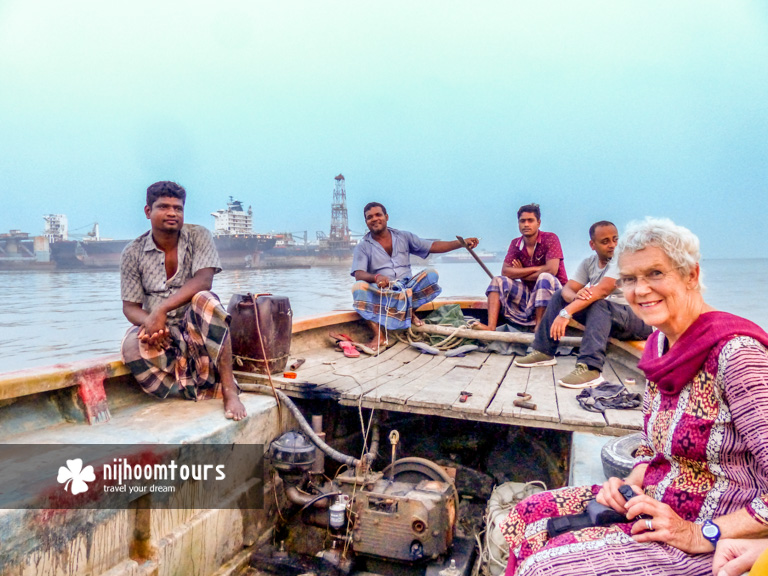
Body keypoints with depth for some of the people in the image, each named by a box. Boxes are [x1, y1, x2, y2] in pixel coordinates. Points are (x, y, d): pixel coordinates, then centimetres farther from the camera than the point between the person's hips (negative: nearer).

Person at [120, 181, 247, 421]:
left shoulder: (198, 236, -4)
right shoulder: (132, 253, 1)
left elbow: (203, 281, -20)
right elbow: (130, 306, 0)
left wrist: (161, 310, -31)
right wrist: (150, 322, -25)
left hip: (196, 328, -1)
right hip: (162, 333, 2)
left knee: (204, 300, -35)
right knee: (132, 345, -31)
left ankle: (229, 390, -33)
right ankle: (204, 391, -24)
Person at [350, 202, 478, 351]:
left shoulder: (404, 237, 12)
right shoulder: (363, 247, 4)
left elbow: (432, 246, 8)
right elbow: (359, 274, -11)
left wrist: (462, 243, -4)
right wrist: (376, 277, -34)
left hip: (408, 289, 2)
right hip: (381, 293, -2)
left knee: (431, 274, -21)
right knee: (358, 287, -31)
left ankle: (410, 311, -6)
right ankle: (379, 335, -30)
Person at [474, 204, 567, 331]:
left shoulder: (550, 239, -9)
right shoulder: (516, 244, 5)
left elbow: (551, 270, -23)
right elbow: (505, 271, -7)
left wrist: (520, 274, -10)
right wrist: (535, 269, -15)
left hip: (553, 291, -5)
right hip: (529, 293, 5)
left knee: (545, 277, -35)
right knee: (498, 281, -9)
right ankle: (491, 326, -24)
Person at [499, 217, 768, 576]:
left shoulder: (734, 352, -23)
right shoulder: (659, 345, 3)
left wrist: (700, 536, -21)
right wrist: (632, 483, -3)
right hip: (656, 503, 8)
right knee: (526, 519, 0)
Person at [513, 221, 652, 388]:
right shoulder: (589, 263, 5)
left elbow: (602, 290, -32)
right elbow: (567, 289, -6)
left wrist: (566, 313, -41)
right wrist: (575, 296, -32)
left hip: (640, 320, -7)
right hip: (607, 319, 7)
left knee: (597, 303, -36)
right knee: (559, 296, 0)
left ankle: (590, 369, -45)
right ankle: (543, 352, -1)